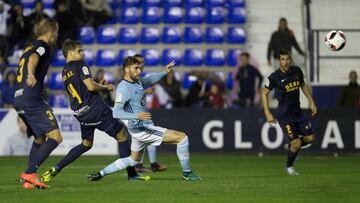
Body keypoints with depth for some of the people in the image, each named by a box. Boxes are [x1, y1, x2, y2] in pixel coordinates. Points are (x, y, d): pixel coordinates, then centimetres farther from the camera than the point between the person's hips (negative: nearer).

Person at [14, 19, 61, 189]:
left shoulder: (29, 47, 24)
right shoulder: (43, 46, -3)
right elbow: (33, 59, -25)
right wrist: (31, 75, -47)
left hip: (18, 99, 10)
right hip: (33, 100, -10)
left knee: (39, 138, 20)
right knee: (55, 137, -12)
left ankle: (29, 179, 11)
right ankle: (29, 173, -21)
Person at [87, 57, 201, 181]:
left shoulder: (137, 81, 8)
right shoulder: (124, 88, -19)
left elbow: (150, 80, 29)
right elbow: (116, 113, -26)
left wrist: (165, 72, 13)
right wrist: (137, 116, -39)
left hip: (143, 127, 10)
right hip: (141, 129, -10)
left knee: (133, 160, 25)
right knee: (182, 137, -9)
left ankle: (100, 174, 25)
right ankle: (187, 173, 2)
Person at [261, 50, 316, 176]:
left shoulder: (297, 71, -1)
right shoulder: (275, 77, -15)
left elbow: (303, 85, 18)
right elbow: (264, 93, -2)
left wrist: (311, 102, 14)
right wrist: (267, 113, -7)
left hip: (297, 112, 6)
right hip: (284, 115, -6)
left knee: (310, 138, 1)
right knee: (296, 143, -11)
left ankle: (292, 147, 30)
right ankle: (289, 166, 14)